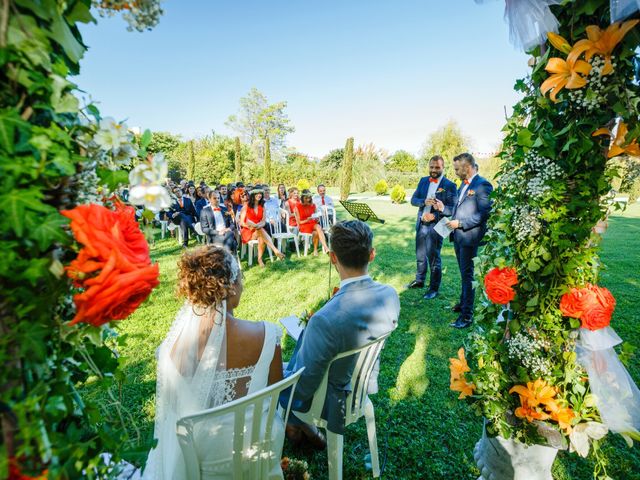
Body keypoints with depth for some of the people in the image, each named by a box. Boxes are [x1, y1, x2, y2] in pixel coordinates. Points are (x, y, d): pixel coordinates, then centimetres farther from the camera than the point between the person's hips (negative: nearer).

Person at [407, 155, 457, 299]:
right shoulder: (423, 181, 8)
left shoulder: (449, 185, -8)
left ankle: (434, 288, 17)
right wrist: (424, 202, -16)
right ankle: (419, 280, 36)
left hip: (436, 226, -5)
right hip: (421, 224, 5)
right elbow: (413, 200, 4)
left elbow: (452, 208, -12)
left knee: (434, 258, 3)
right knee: (420, 255, 18)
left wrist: (434, 216, -23)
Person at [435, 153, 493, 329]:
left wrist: (460, 223, -20)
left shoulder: (483, 185, -14)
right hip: (458, 235, 8)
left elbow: (485, 214, -19)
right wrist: (444, 208, 6)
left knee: (467, 275, -2)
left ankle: (467, 315, 7)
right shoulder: (464, 184, 14)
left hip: (470, 237, -8)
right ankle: (463, 303, 35)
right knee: (464, 273, 20)